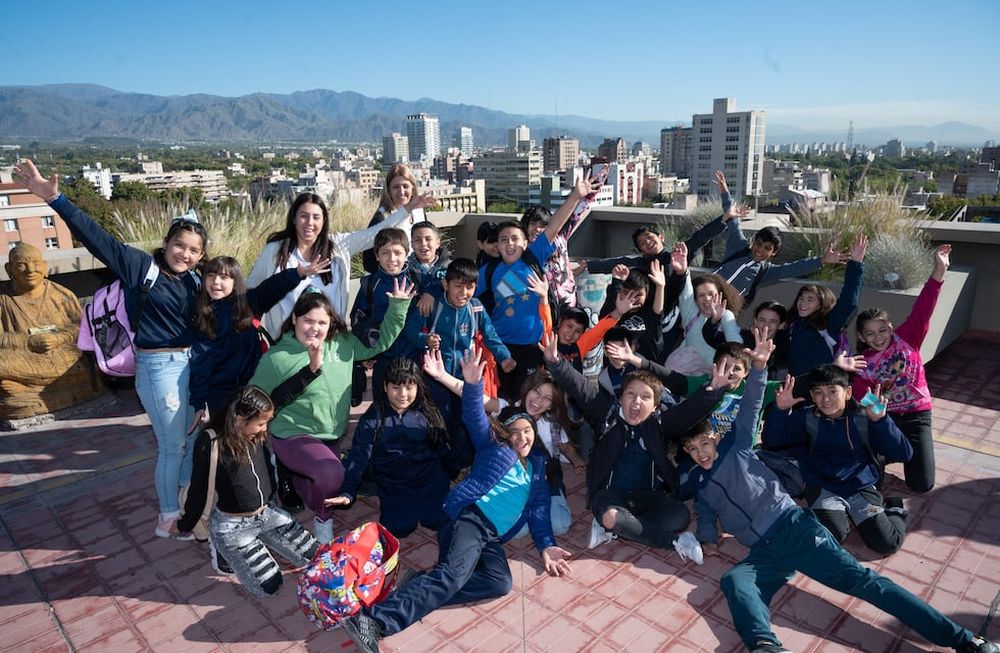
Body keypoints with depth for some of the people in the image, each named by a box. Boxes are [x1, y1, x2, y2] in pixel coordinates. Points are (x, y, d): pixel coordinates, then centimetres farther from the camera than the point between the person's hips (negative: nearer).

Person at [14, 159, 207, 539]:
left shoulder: (193, 280, 5)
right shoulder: (141, 265, -10)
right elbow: (96, 237, -18)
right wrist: (55, 199, -27)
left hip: (192, 363, 6)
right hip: (159, 367, -6)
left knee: (193, 438, 18)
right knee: (172, 445, 4)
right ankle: (168, 519, 23)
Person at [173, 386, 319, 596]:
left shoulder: (257, 435, -9)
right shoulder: (211, 444, -23)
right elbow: (199, 488, -12)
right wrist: (184, 526, 1)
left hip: (266, 513, 6)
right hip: (232, 526, -6)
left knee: (314, 557, 4)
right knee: (269, 586, -7)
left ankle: (259, 542, 22)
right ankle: (221, 553, 14)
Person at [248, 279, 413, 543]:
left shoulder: (342, 343, 0)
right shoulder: (276, 358, -12)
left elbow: (379, 343, 10)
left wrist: (398, 306, -1)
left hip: (332, 437, 6)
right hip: (294, 436, -6)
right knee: (331, 473, -32)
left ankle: (293, 478, 40)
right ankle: (323, 521, -2)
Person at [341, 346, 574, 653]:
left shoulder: (537, 467, 25)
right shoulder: (495, 449, 11)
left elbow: (539, 510, 22)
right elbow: (475, 418, -4)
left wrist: (546, 545, 5)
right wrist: (473, 384, -23)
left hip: (492, 537, 5)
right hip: (472, 516, -5)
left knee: (500, 582, -25)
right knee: (453, 572, -31)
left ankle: (420, 594, -25)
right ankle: (374, 619, -41)